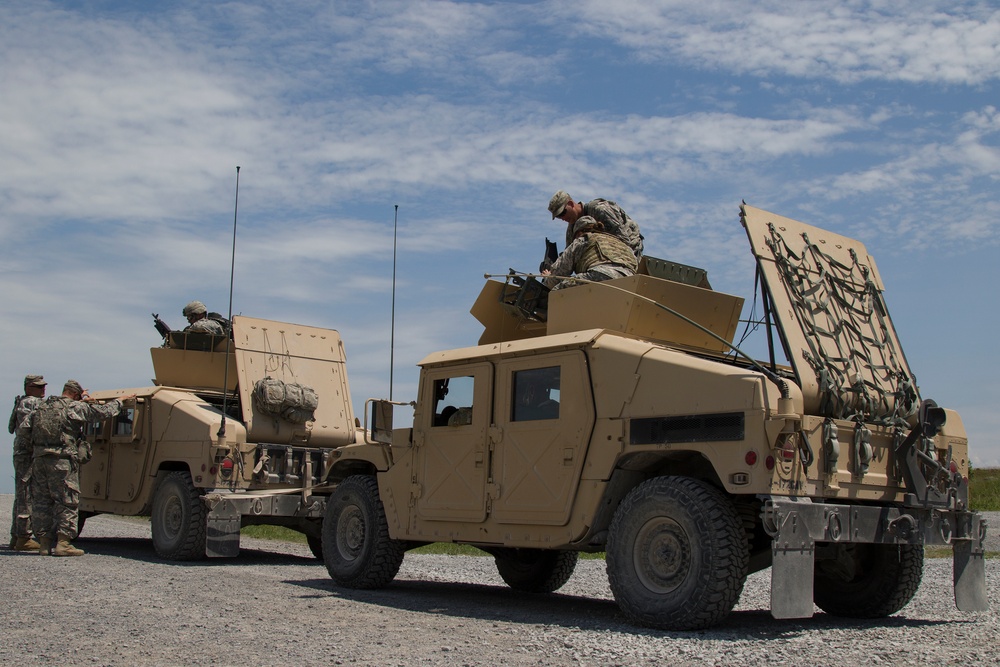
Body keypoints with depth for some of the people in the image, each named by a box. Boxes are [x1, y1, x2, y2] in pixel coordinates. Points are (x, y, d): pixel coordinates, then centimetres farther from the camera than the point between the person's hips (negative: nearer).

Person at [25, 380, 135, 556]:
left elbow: (25, 427, 19)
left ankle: (44, 543, 13)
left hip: (38, 460, 6)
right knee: (68, 502, 0)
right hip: (62, 461, -6)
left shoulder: (41, 408, 17)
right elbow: (104, 412, 2)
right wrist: (120, 400, 18)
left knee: (41, 502, 12)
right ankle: (63, 543, -4)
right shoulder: (76, 408, 0)